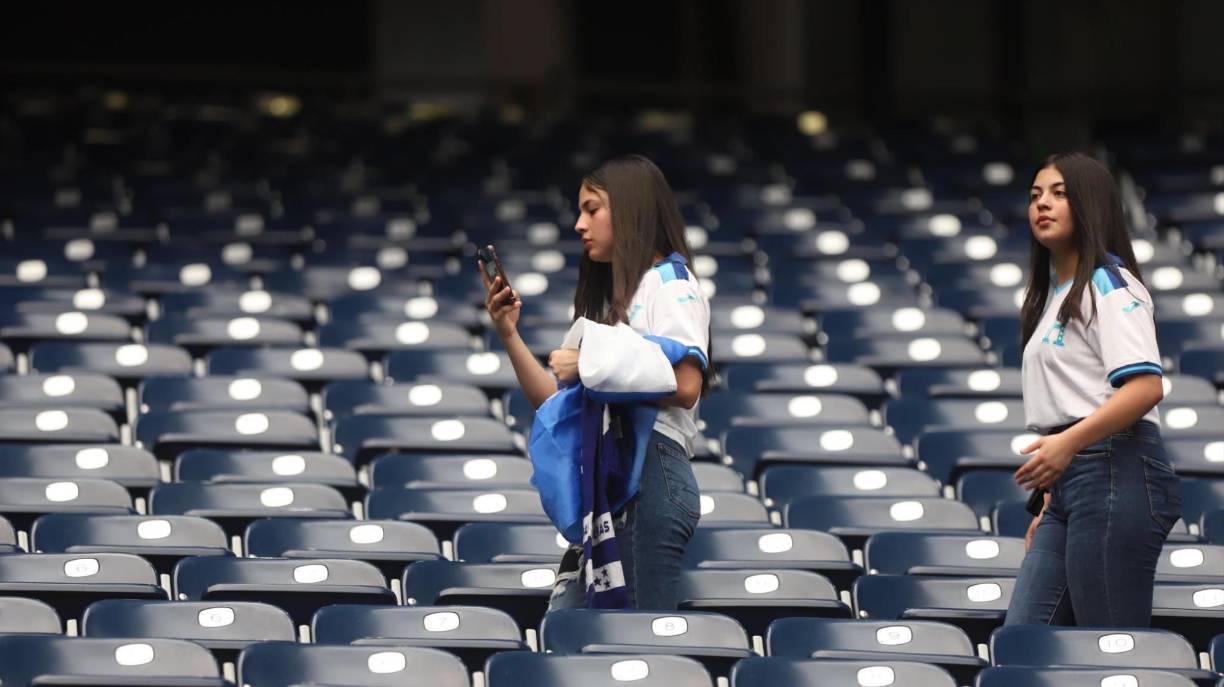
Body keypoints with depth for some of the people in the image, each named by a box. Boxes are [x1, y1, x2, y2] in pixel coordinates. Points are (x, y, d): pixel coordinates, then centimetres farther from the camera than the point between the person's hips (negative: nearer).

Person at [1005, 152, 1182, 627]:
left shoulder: (1108, 283, -6)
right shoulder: (1053, 295, 23)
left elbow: (1146, 386, -19)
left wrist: (1069, 442, -27)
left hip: (1115, 476, -9)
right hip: (1071, 482, 9)